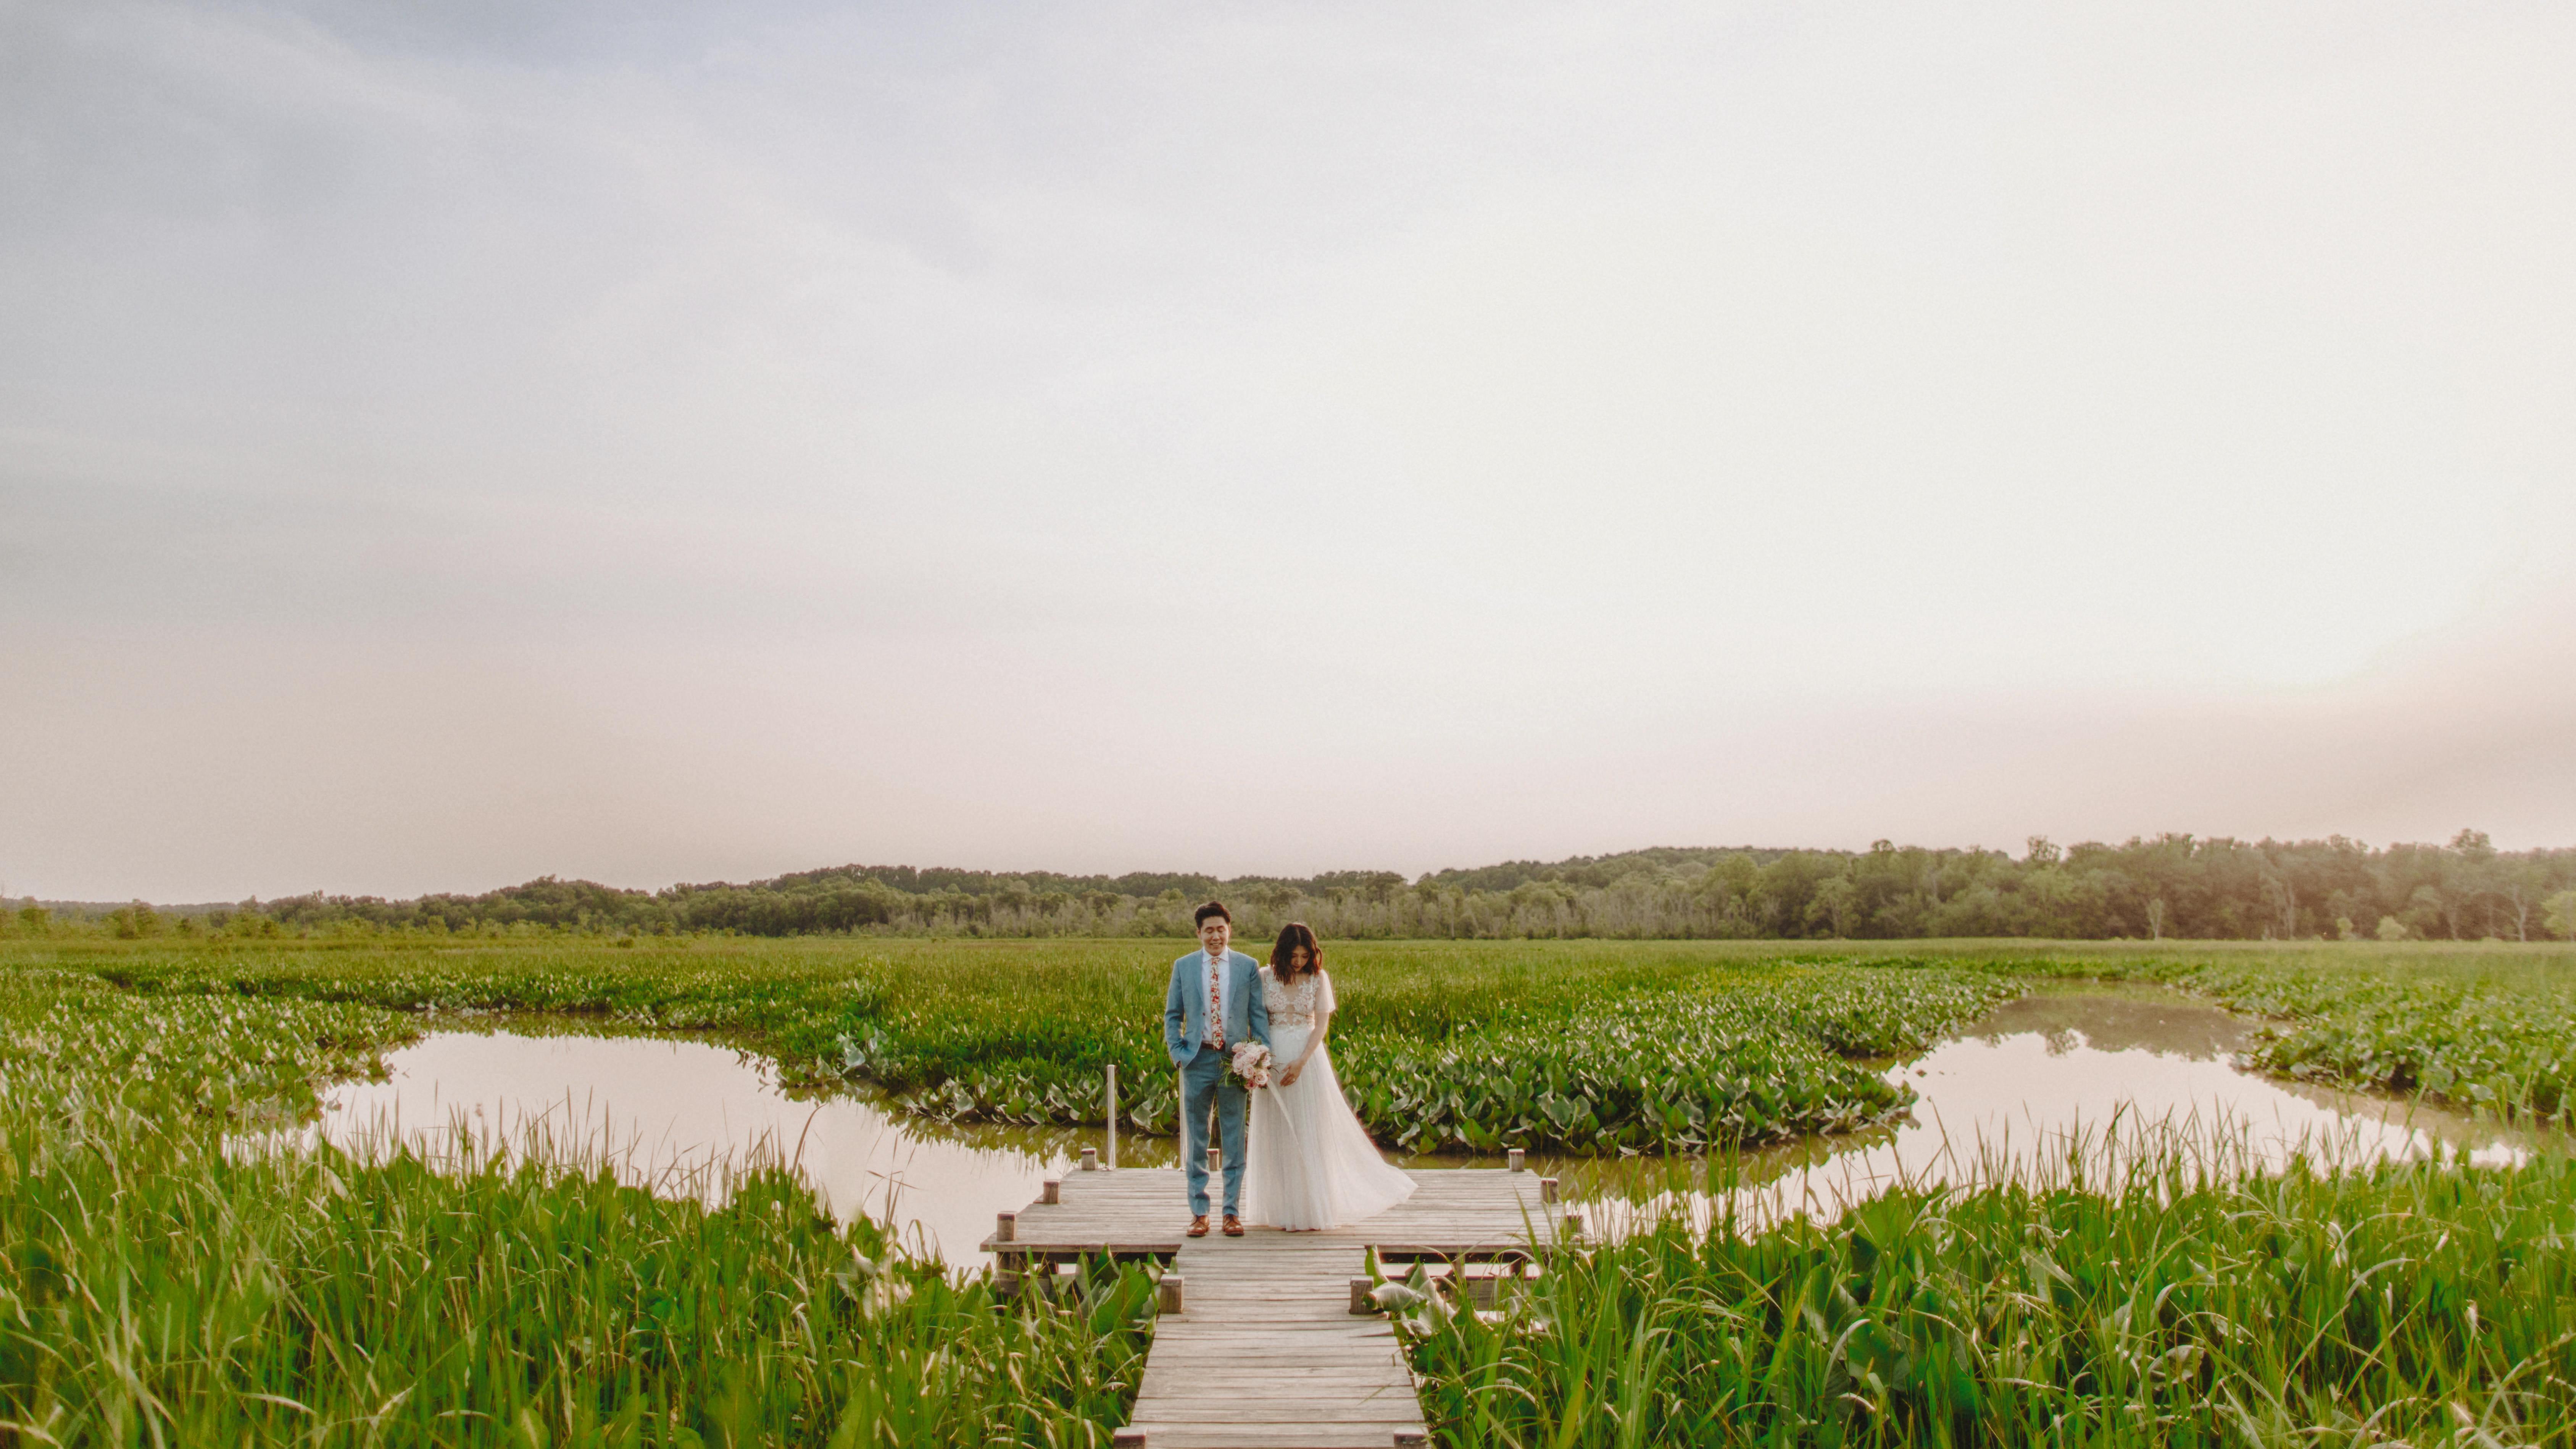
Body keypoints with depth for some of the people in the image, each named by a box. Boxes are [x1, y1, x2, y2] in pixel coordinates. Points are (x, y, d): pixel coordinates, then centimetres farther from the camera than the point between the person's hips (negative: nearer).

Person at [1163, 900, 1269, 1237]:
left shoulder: (1248, 966, 4)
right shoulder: (1183, 966, 6)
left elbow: (1259, 1015, 5)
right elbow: (1172, 1015, 10)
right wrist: (1178, 1054, -2)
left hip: (1235, 1061, -1)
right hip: (1198, 1061, 1)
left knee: (1234, 1142, 5)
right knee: (1196, 1142, 7)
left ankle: (1232, 1212, 14)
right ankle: (1199, 1213, 16)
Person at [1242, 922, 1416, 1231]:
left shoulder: (1319, 979, -2)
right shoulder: (1265, 977, 0)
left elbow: (1322, 1024, -5)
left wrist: (1301, 1063, -15)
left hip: (1308, 1057, -1)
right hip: (1272, 1058, 1)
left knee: (1310, 1132, 1)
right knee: (1277, 1133, 6)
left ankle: (1309, 1210, 10)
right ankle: (1281, 1208, 17)